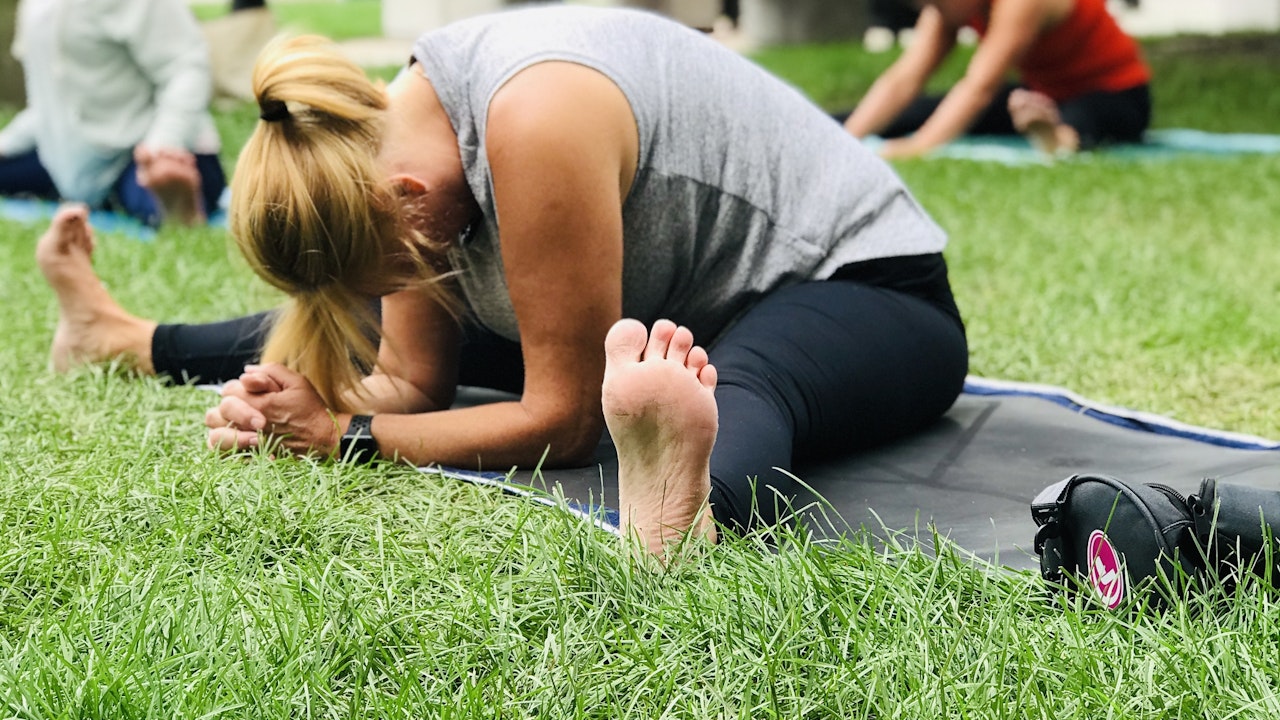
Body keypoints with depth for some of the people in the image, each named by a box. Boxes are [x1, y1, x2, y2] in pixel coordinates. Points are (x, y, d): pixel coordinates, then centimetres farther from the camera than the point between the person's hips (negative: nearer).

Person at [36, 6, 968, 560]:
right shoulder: (394, 135, -8)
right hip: (671, 312, 8)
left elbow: (561, 418, -28)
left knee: (741, 383, -46)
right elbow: (410, 379, -3)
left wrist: (345, 435, -25)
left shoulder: (533, 122, -35)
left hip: (860, 281, -8)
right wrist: (294, 407, -21)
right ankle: (124, 340, 30)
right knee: (347, 324, 12)